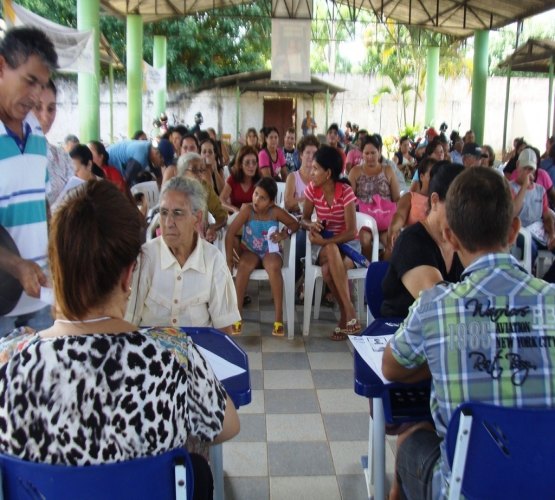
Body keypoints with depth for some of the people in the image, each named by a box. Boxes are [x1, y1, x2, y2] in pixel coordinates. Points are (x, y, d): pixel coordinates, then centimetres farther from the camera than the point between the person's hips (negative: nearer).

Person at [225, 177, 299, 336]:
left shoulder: (276, 211, -14)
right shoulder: (247, 209, -17)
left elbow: (295, 224, 0)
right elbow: (230, 232, -21)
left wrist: (284, 234, -21)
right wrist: (229, 259, -25)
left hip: (270, 251, 0)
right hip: (250, 251, 0)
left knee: (273, 267, -34)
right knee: (243, 266, -33)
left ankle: (279, 316, -27)